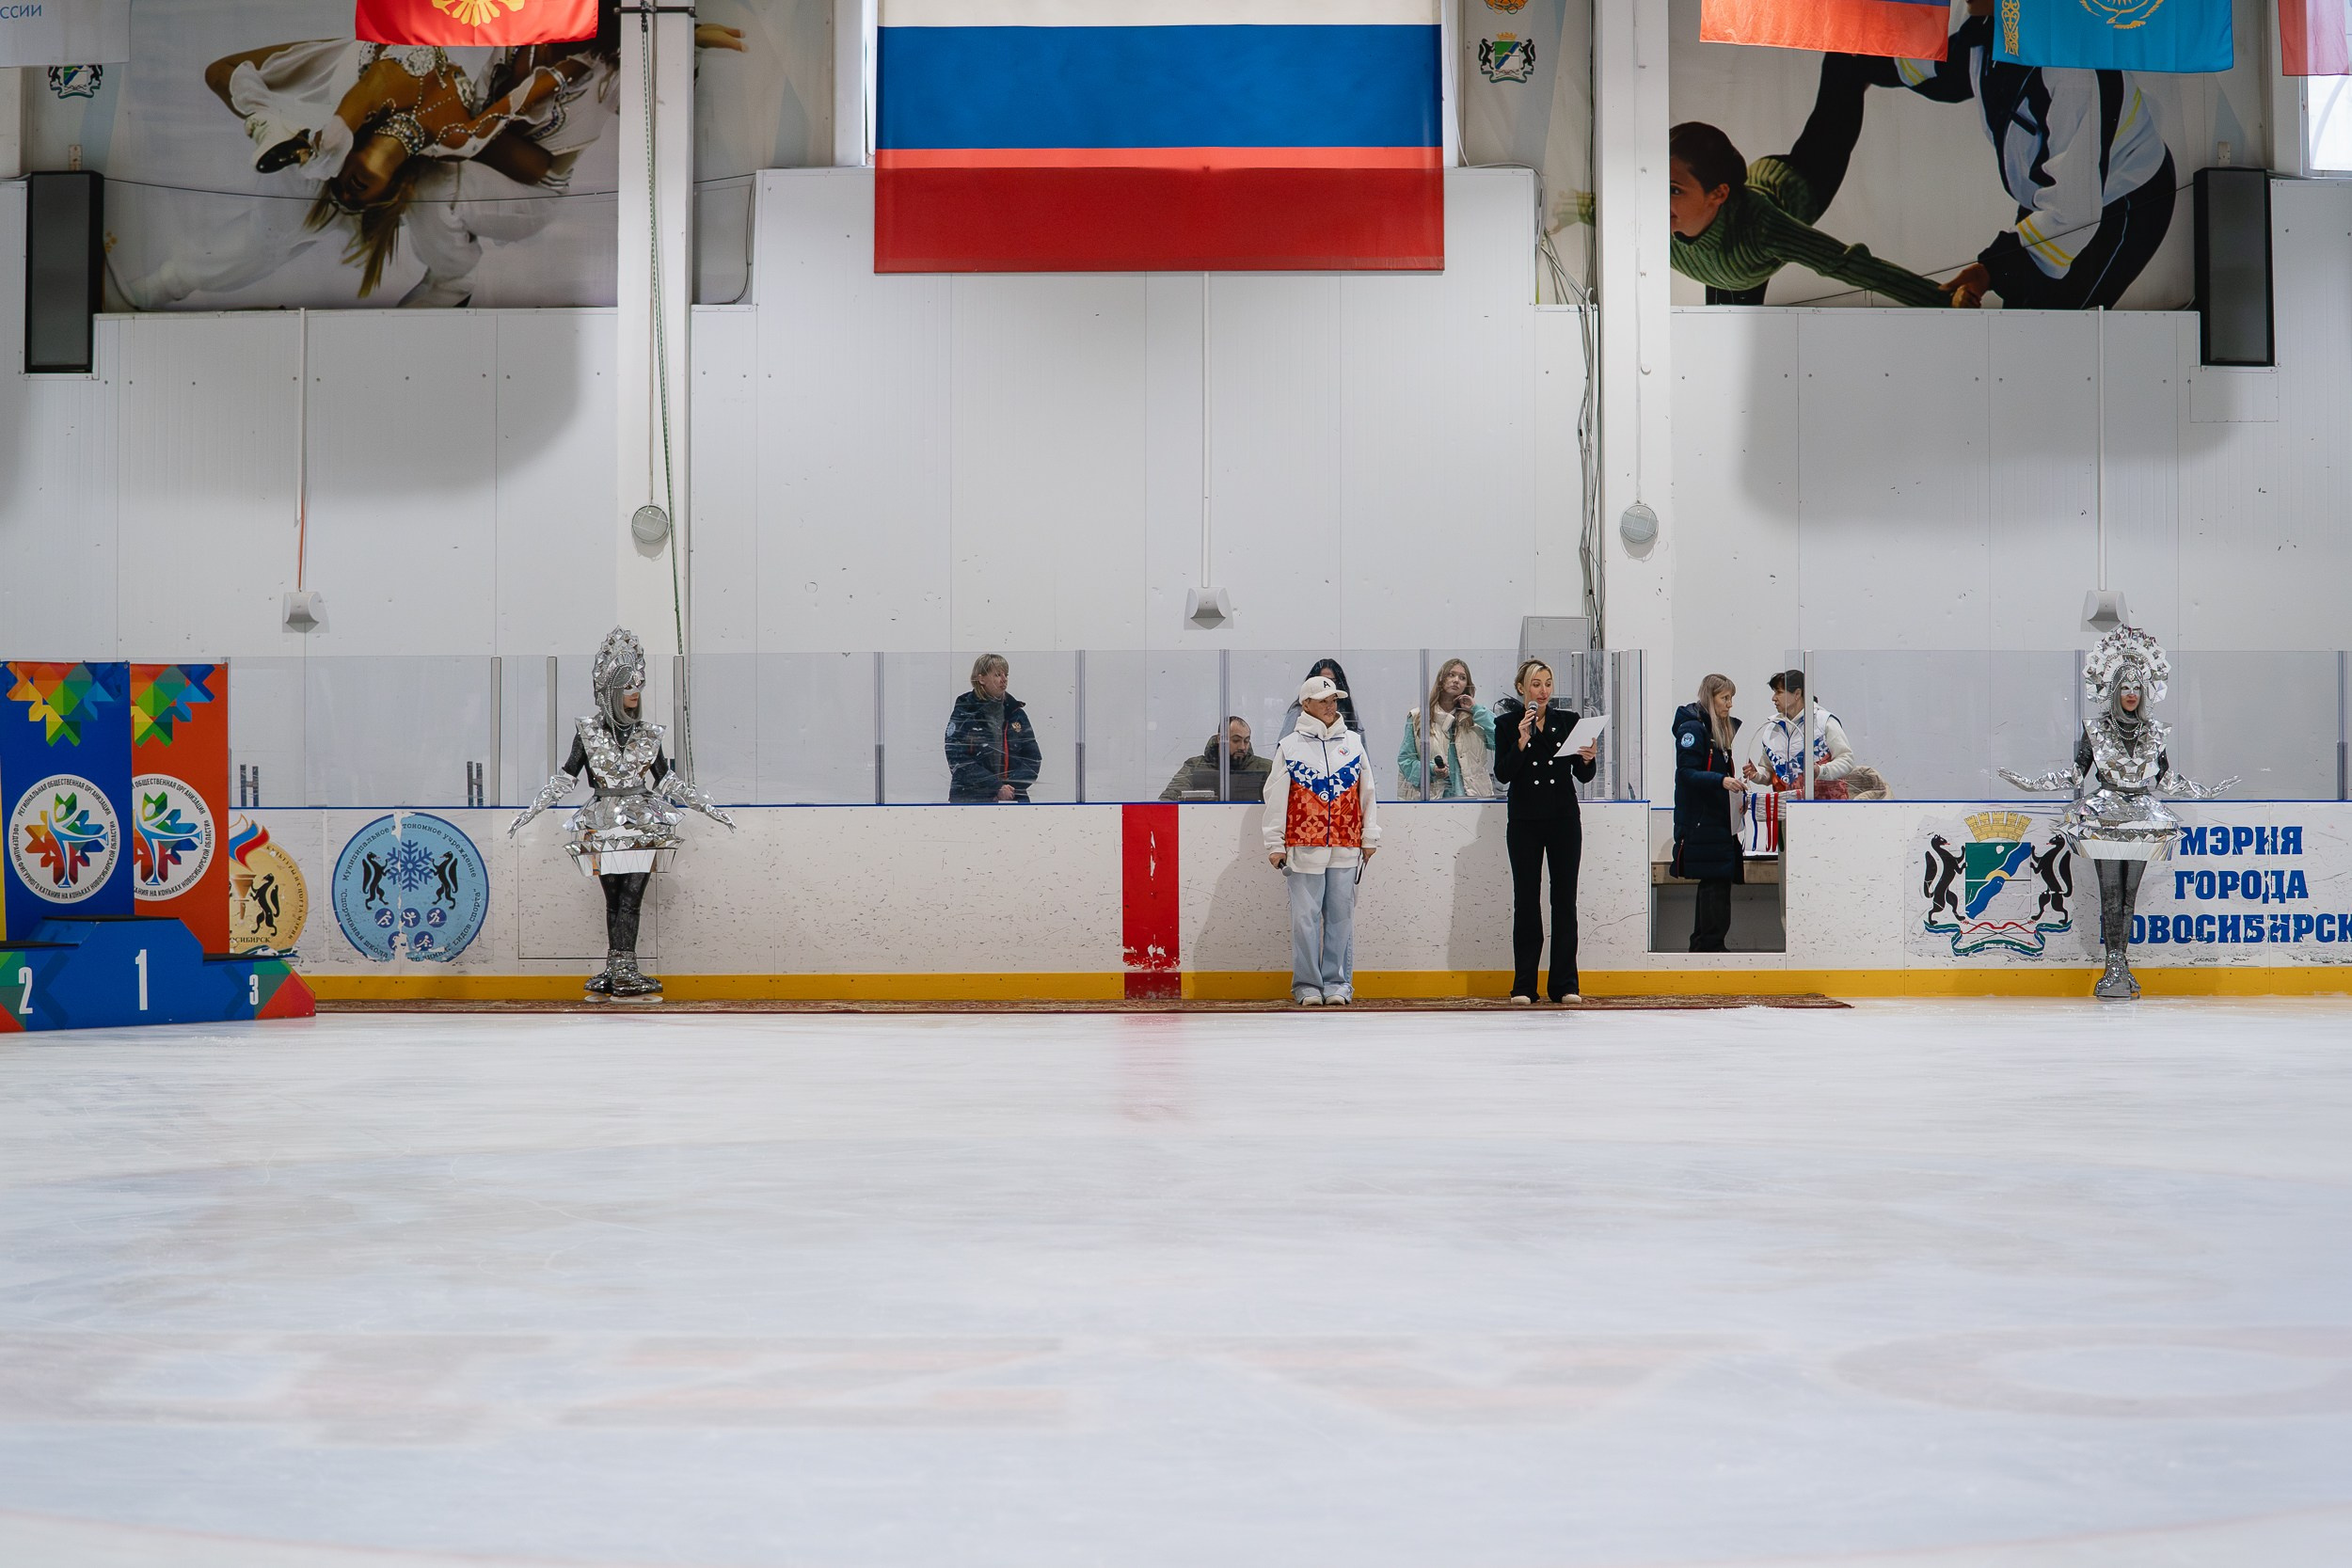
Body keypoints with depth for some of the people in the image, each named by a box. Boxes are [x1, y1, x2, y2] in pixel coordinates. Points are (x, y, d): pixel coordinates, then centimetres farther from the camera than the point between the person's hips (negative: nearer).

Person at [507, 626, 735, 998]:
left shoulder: (648, 734, 7)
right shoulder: (588, 731, 2)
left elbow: (668, 779, 13)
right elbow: (566, 777, 6)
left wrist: (707, 808, 13)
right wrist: (530, 811, 3)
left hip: (642, 825, 1)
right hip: (605, 824, -1)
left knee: (630, 897, -6)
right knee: (615, 899, 2)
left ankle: (620, 971, -7)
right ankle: (619, 971, 5)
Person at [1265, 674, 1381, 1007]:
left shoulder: (1353, 742, 12)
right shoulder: (1289, 746, 4)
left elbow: (1367, 792, 14)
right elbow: (1275, 797, 3)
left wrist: (1369, 837, 9)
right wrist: (1275, 844, -1)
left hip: (1346, 847, 2)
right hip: (1303, 847, -2)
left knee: (1340, 917, 4)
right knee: (1305, 917, -2)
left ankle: (1338, 983, 11)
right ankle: (1307, 986, 5)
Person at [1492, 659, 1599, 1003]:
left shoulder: (1567, 722, 7)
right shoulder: (1507, 724, 2)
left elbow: (1583, 777, 7)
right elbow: (1502, 774, -8)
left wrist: (1588, 759, -14)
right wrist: (1521, 741, -19)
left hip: (1564, 821, 2)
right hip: (1524, 823, -2)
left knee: (1564, 900, 1)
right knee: (1526, 901, -1)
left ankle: (1565, 985, 4)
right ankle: (1524, 985, 3)